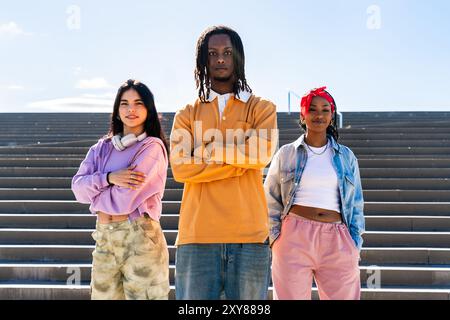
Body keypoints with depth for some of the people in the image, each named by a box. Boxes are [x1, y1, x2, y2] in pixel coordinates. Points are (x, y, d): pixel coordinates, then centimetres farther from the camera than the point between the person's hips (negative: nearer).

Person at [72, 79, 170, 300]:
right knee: (103, 294, 10)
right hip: (104, 238, 5)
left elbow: (124, 199, -12)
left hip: (140, 238, -5)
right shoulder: (101, 148, 13)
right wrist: (109, 178, -15)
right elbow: (78, 187, 1)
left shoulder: (152, 147, -5)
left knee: (141, 295, -2)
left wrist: (94, 191, 4)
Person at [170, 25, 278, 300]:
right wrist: (241, 161, -6)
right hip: (197, 236, 1)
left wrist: (208, 148, -2)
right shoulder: (187, 115, 15)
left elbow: (262, 153, -9)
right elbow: (180, 168, -2)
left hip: (250, 235, -1)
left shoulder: (261, 108, 12)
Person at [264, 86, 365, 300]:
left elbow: (356, 205, 16)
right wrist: (276, 238, 2)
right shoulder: (286, 154, 10)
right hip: (294, 237, -1)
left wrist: (355, 245, 7)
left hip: (337, 242, 1)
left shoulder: (346, 156, 14)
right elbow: (271, 202, 12)